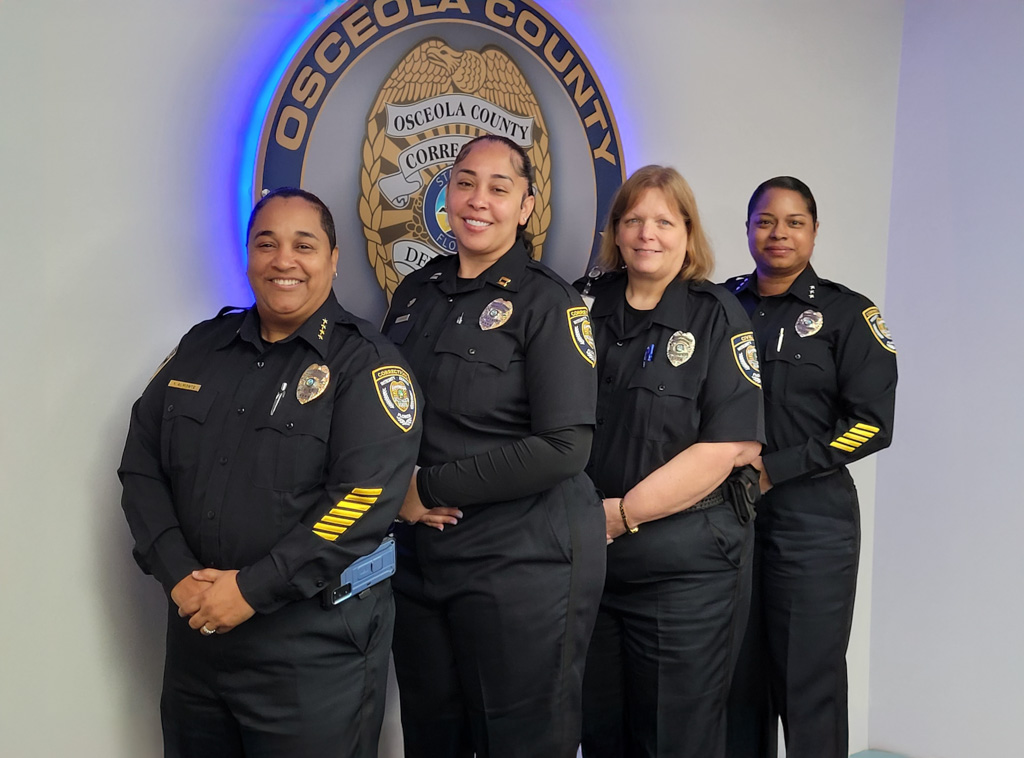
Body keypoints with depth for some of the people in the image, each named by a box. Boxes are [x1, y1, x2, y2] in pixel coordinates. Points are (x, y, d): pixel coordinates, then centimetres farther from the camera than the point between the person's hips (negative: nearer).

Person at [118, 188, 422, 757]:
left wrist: (252, 589, -19)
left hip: (316, 650, -5)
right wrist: (178, 575, -8)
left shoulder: (367, 361, -9)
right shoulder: (202, 347, 8)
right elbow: (142, 465, 6)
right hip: (195, 632, 5)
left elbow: (365, 496, -19)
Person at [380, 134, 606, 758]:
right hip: (420, 552, 6)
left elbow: (565, 447, -18)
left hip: (523, 560, -6)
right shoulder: (415, 292, 10)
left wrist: (430, 487, -15)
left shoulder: (549, 302, -9)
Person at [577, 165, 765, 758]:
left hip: (687, 565, -4)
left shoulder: (718, 317, -4)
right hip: (588, 558, 4)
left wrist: (621, 513, -14)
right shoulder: (584, 306, 7)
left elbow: (727, 448, -13)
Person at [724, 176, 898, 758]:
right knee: (739, 677, 11)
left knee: (809, 682, 3)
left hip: (811, 519, -3)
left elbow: (871, 424, -8)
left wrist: (772, 469, -13)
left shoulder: (847, 313, -1)